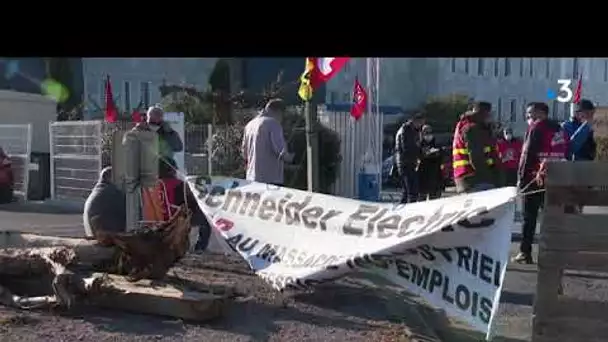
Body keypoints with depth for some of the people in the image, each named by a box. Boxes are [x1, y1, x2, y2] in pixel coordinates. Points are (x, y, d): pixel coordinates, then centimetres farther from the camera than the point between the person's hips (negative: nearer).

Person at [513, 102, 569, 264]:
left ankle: (525, 253, 1)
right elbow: (563, 155, 15)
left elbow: (527, 154, -13)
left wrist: (521, 177, -9)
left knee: (529, 217, 0)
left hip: (535, 179, -6)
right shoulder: (559, 129, 15)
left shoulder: (536, 127, -7)